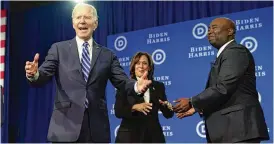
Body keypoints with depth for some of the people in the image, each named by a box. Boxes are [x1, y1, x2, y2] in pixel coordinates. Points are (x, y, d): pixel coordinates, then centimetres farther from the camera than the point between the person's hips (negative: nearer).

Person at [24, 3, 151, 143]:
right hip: (66, 125, -1)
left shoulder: (107, 55, 10)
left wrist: (136, 86, -18)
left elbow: (122, 81, 4)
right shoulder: (58, 49, 6)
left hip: (97, 127, 2)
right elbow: (43, 76, -1)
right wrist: (34, 74, -25)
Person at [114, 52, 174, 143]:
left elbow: (168, 114, 9)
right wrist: (134, 107, -22)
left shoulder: (158, 86, 11)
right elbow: (118, 112, -7)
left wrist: (167, 106, -13)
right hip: (130, 136, -2)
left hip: (153, 136, 3)